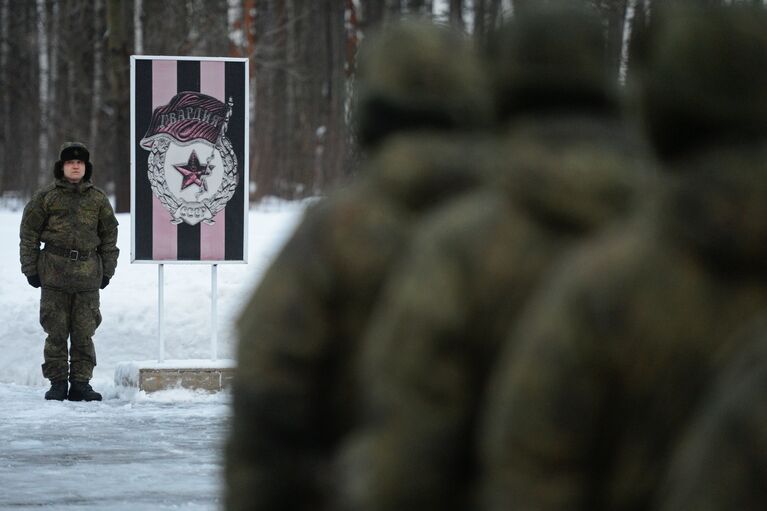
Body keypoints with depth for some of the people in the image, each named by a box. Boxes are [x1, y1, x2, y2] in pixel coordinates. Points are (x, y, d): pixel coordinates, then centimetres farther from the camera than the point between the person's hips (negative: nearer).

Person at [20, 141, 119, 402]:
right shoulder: (46, 197, 3)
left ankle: (81, 384, 8)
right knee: (56, 331, -1)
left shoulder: (98, 199, 10)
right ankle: (57, 384, 7)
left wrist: (107, 270, 10)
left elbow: (109, 236, 15)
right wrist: (30, 268, 1)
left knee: (84, 332, 1)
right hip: (55, 273, -2)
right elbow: (29, 233, 5)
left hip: (88, 273, 2)